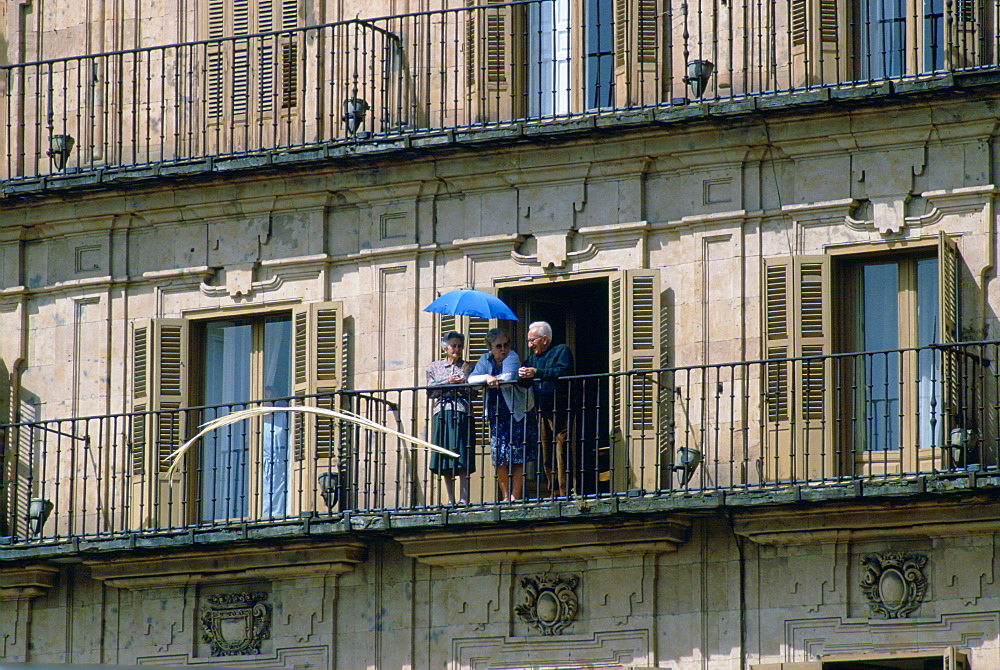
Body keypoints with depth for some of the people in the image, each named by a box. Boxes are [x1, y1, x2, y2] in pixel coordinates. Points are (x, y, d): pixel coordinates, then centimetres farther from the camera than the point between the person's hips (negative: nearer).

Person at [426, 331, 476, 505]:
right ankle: (450, 500, 3)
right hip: (442, 413, 2)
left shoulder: (468, 367, 11)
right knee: (445, 460, -1)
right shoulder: (435, 367, 14)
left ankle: (463, 498, -12)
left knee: (463, 459, -10)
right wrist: (448, 382, -8)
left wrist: (463, 382, -13)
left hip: (463, 413, -2)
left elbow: (473, 392, 4)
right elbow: (431, 391, 4)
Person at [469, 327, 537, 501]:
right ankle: (505, 496, 7)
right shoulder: (486, 360, 7)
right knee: (499, 457, 0)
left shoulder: (512, 357, -8)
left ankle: (515, 496, -4)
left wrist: (493, 380, -11)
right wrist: (487, 377, -20)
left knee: (517, 457, -6)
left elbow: (510, 377, -26)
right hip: (497, 416, 5)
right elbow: (471, 379, -3)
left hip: (518, 413, -5)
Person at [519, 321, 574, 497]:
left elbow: (563, 372, -15)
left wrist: (536, 373, -20)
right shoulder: (533, 357, 24)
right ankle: (554, 494, 11)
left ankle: (564, 493, -14)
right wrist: (521, 374, -3)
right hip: (542, 413, 7)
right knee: (547, 458, 7)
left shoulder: (561, 351, 1)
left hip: (560, 414, -7)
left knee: (561, 455, -12)